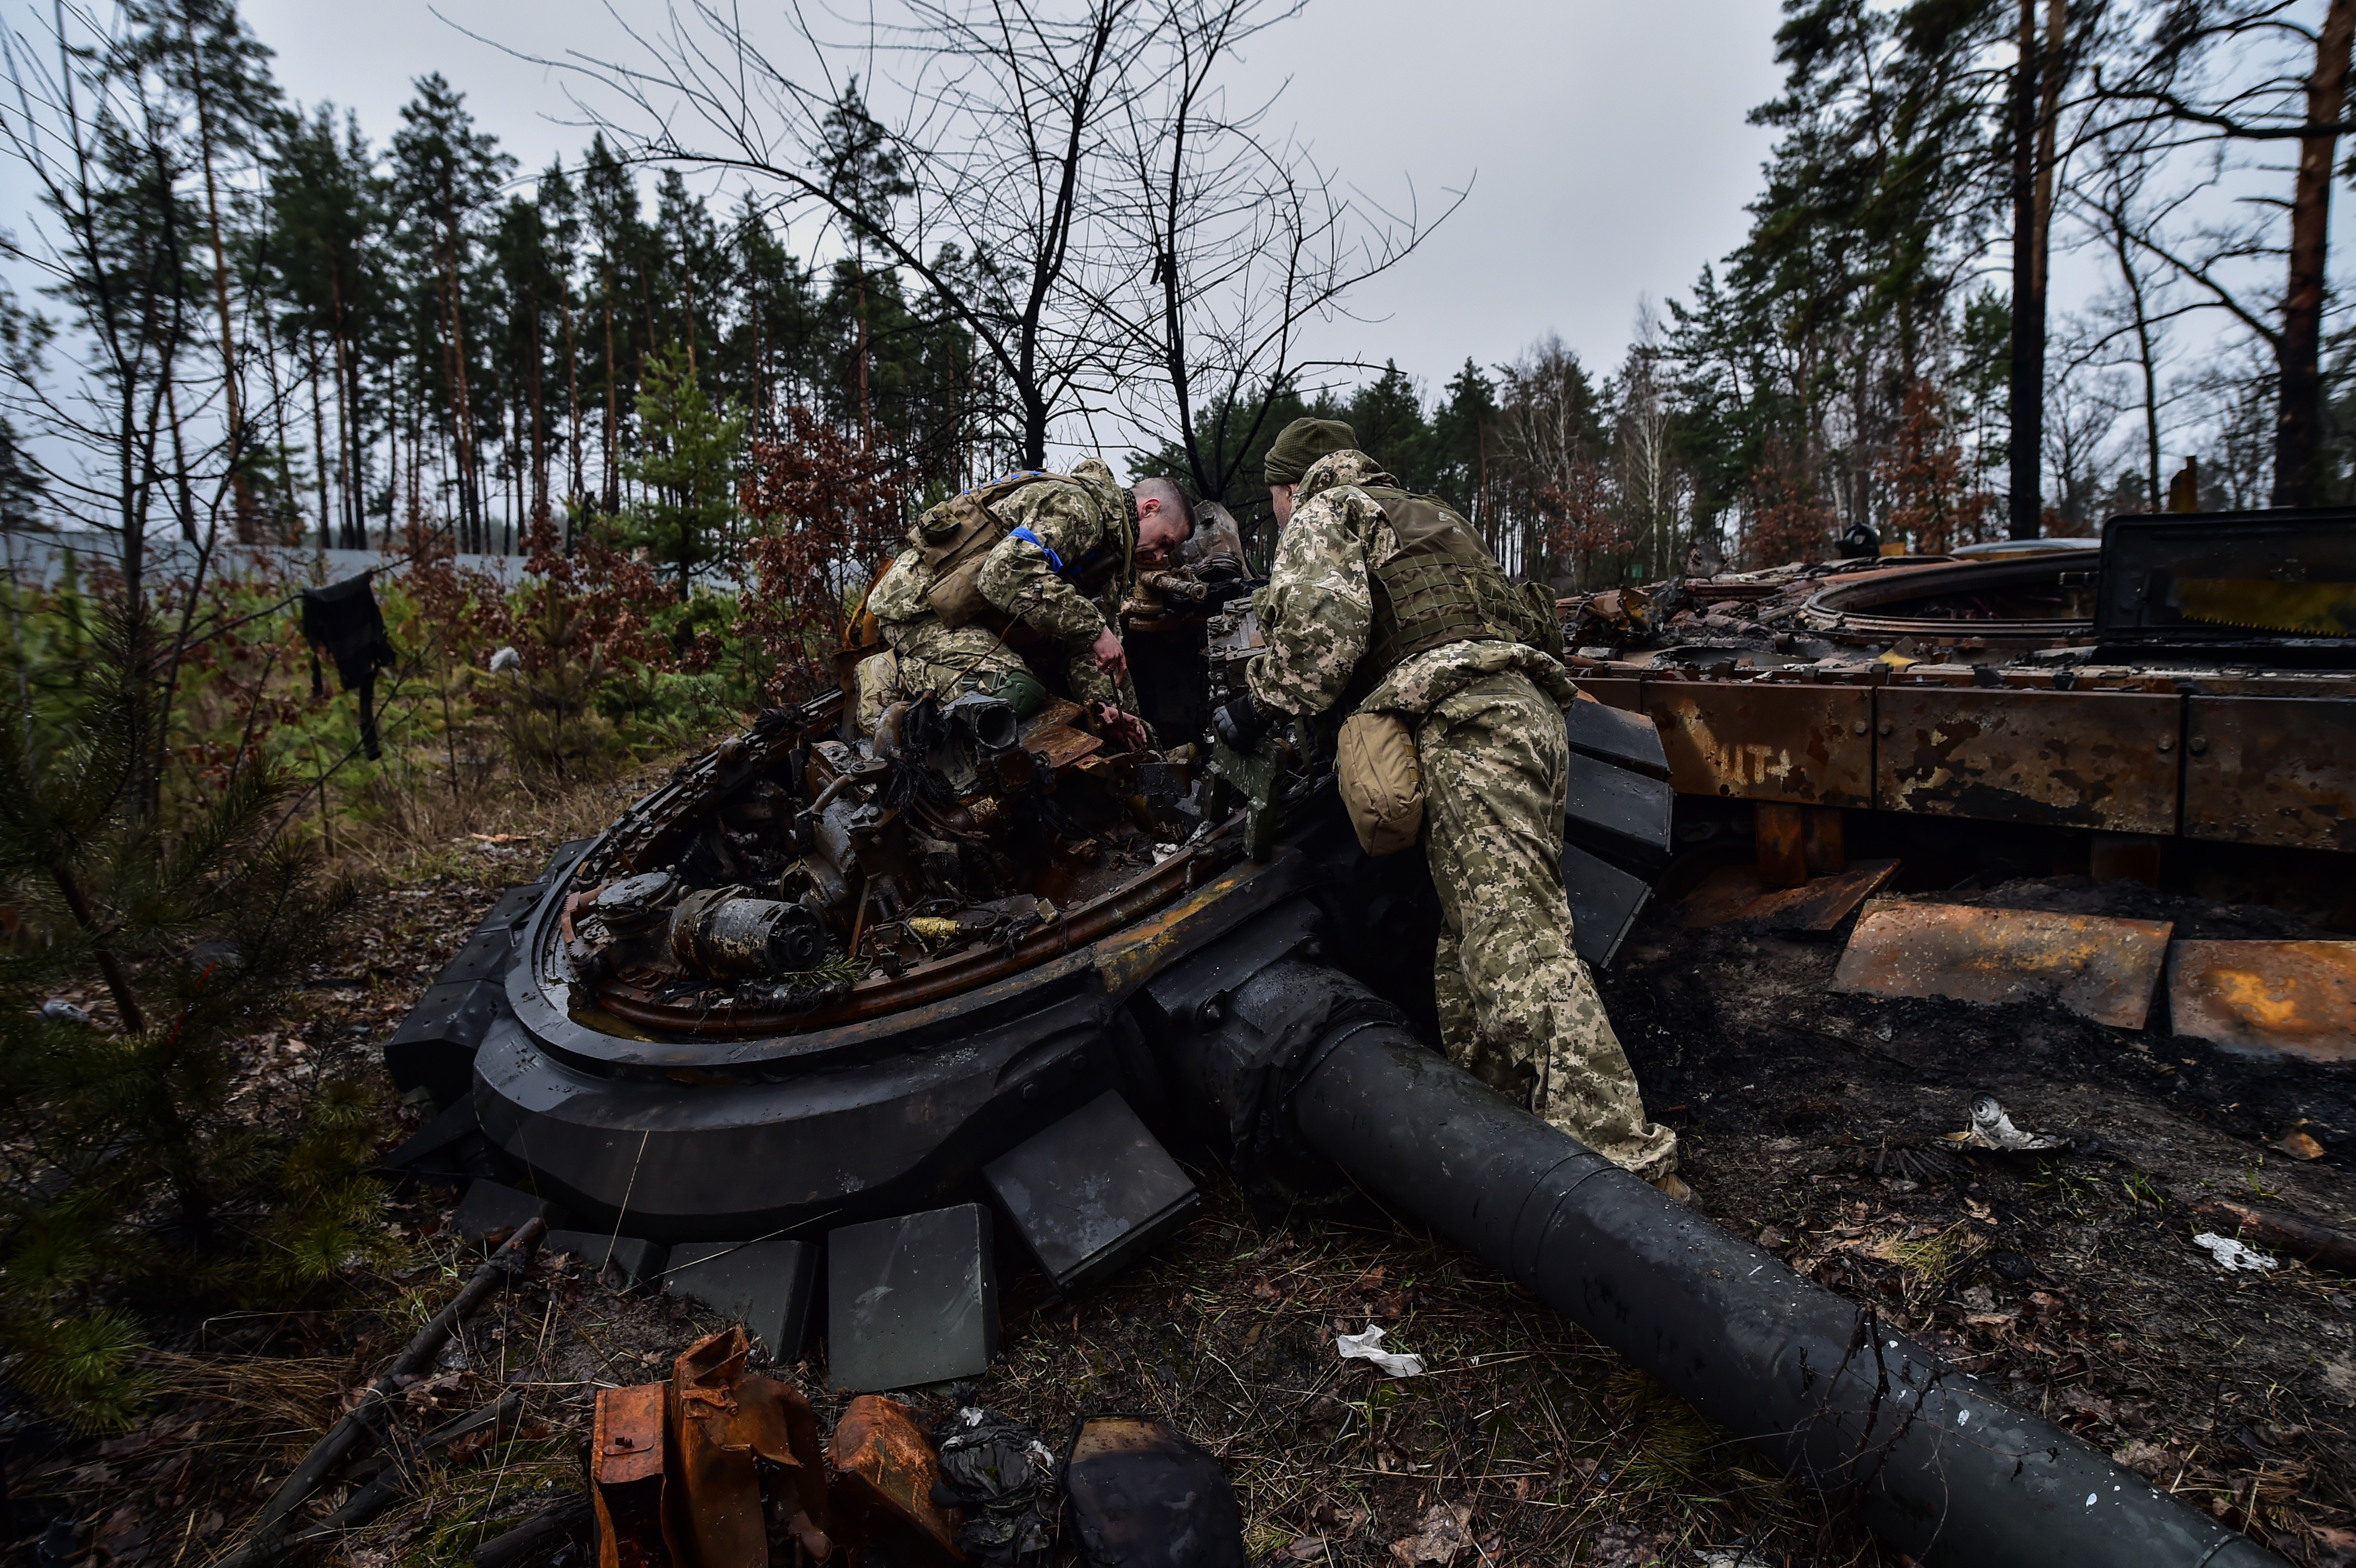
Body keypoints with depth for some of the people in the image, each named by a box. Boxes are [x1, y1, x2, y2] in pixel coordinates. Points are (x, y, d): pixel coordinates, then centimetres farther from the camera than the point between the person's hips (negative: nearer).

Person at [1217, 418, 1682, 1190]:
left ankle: (1626, 1165, -24)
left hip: (1467, 726, -10)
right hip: (1529, 712, 10)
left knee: (1517, 950, -18)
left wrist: (1259, 704, 7)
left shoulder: (1325, 513, 11)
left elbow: (1320, 628, -10)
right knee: (1471, 952, 9)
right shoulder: (1427, 515, 37)